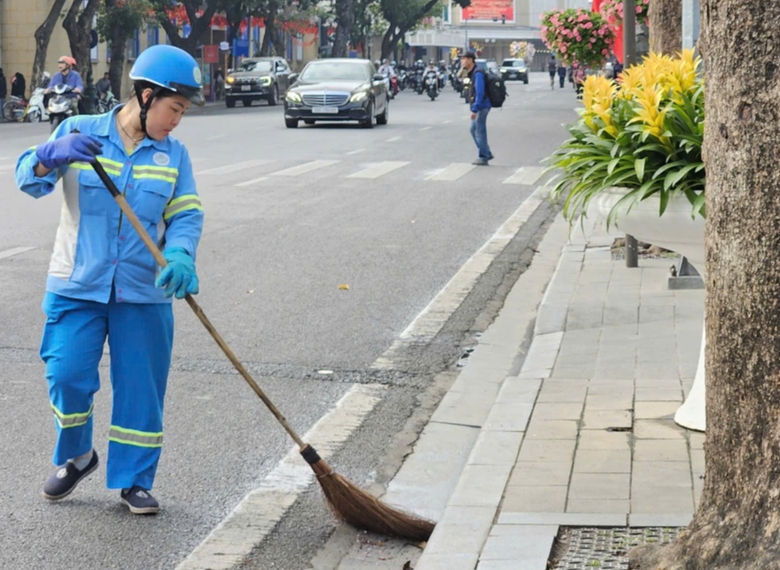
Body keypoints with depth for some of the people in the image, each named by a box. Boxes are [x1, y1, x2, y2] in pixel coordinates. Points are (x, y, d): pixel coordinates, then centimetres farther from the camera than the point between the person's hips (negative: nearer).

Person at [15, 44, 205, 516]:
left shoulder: (174, 155, 5)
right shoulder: (79, 132, -1)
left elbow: (186, 215, 1)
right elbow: (30, 180, -7)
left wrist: (179, 255, -21)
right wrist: (54, 154, -30)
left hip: (143, 293, 2)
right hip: (77, 286, -2)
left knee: (141, 388, 3)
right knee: (67, 376, -7)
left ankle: (134, 481, 19)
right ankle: (76, 456, 21)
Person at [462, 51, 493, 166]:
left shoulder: (478, 74, -17)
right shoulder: (472, 73, 13)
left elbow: (480, 93, -24)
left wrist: (474, 109, -25)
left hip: (481, 107, -10)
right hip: (479, 107, 10)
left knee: (480, 132, -4)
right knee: (474, 130, 16)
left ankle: (483, 157, 3)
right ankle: (487, 154, 23)